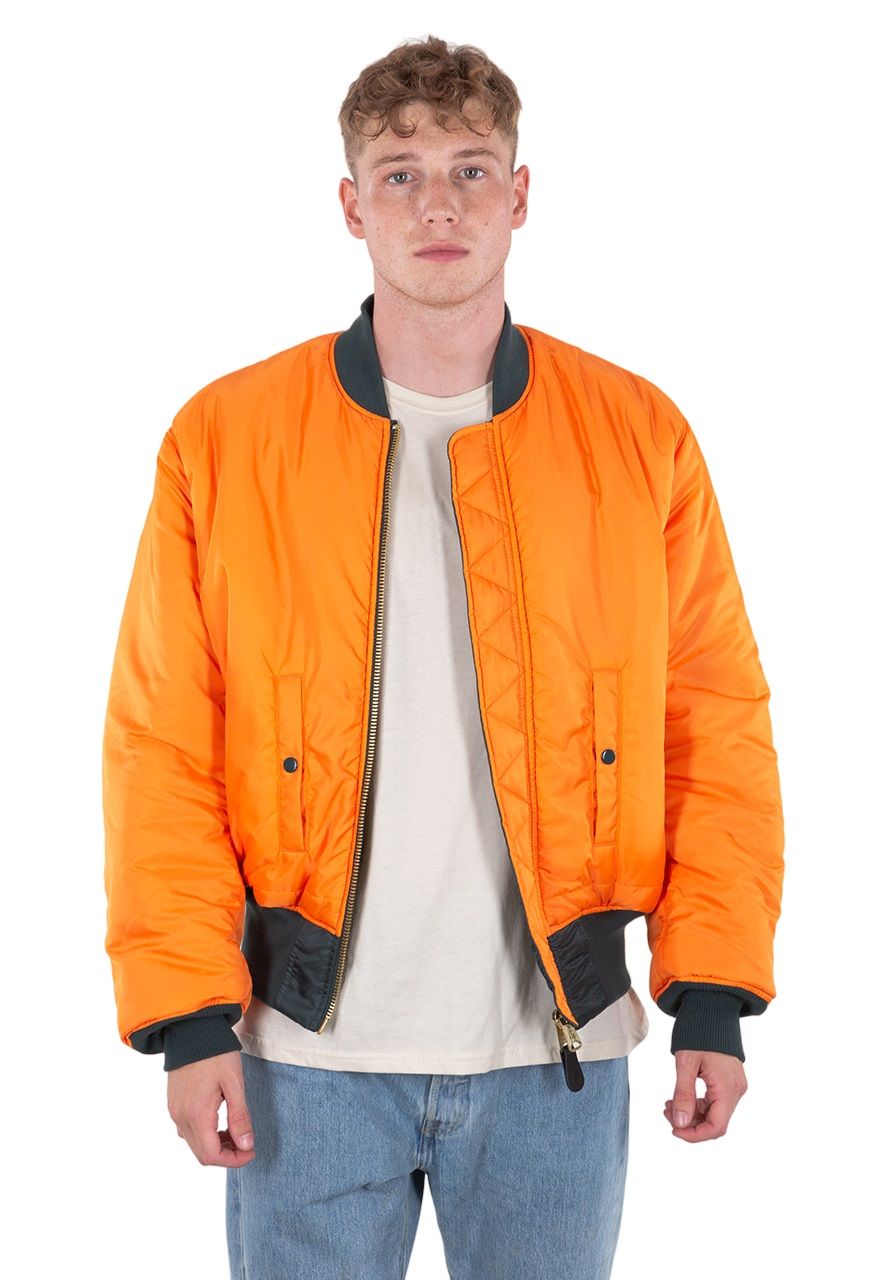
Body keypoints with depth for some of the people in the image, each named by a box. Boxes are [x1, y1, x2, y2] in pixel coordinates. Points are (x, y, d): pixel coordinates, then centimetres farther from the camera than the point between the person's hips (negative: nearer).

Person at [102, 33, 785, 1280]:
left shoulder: (638, 435, 2)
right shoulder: (224, 439, 0)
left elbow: (716, 723, 3)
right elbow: (162, 749, -1)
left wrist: (713, 993, -2)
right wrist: (188, 1013, -7)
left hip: (556, 1046, 1)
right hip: (310, 1049, 0)